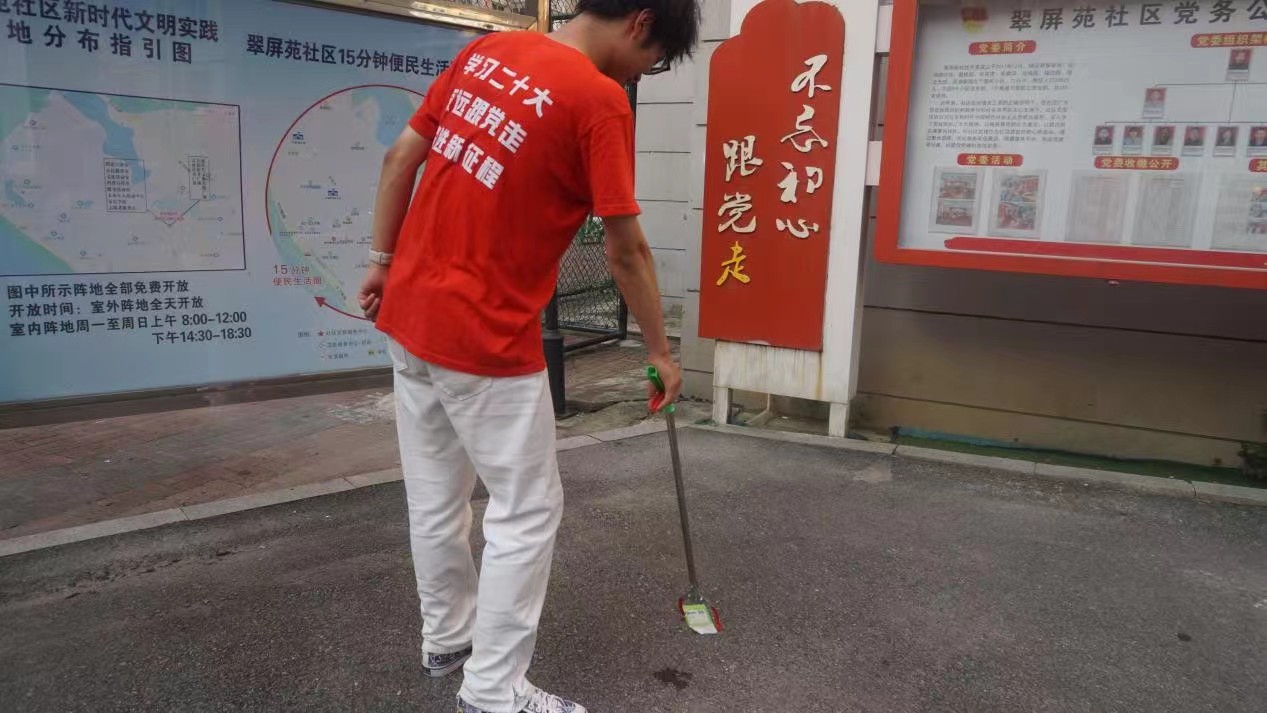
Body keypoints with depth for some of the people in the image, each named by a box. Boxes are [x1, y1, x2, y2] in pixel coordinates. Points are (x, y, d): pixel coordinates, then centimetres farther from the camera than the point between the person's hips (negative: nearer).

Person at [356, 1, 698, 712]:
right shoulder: (599, 100, -14)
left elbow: (399, 160, 10)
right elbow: (627, 252, -11)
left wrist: (383, 262, 18)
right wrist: (661, 352, 1)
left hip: (411, 315, 8)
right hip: (486, 339, -8)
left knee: (435, 496, 19)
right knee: (528, 510, 7)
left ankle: (446, 638, 37)